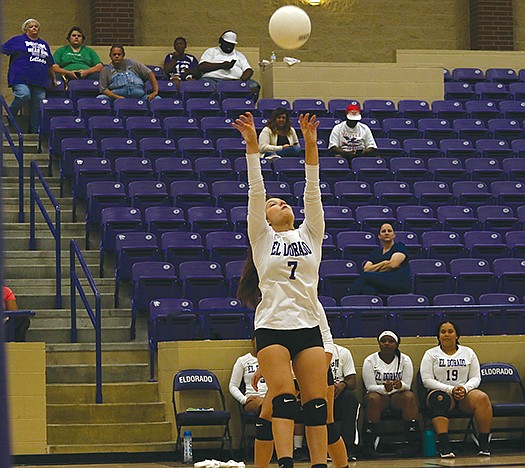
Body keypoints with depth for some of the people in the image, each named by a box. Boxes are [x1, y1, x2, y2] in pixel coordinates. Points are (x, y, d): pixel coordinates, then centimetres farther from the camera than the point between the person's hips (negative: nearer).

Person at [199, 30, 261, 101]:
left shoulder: (239, 55, 29)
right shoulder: (211, 51, 21)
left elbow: (249, 70, 15)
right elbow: (201, 67, 4)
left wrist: (242, 79, -9)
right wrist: (221, 66, -4)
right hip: (214, 79, -2)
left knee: (254, 86, -26)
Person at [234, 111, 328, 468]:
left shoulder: (310, 235, 17)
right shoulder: (262, 238, 11)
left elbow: (312, 191, 8)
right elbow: (256, 191, 2)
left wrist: (311, 145, -1)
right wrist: (252, 146, -7)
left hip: (309, 327, 3)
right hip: (272, 327, -3)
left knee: (316, 403, -3)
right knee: (283, 398, -14)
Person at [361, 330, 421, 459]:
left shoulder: (405, 360, 3)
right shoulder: (370, 361, 0)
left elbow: (407, 385, -4)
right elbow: (370, 386, -8)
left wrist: (400, 385, -30)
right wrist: (384, 388, -30)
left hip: (398, 395, 1)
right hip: (378, 393, -1)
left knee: (409, 396, -32)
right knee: (373, 398, -36)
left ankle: (415, 442, -33)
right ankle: (368, 445, -35)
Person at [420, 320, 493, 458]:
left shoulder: (468, 353, 17)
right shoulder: (431, 354, 9)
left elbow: (476, 378, 11)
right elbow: (427, 380, -2)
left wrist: (464, 388, -12)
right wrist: (450, 390, -15)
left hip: (465, 394, 2)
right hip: (441, 391, -2)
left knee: (482, 398, -31)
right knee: (439, 399, -39)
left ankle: (484, 443, -28)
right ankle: (444, 446, -50)